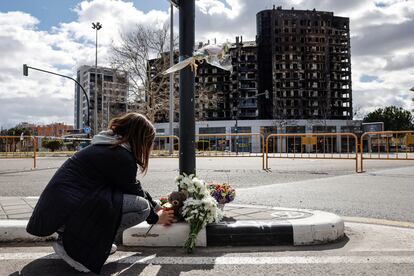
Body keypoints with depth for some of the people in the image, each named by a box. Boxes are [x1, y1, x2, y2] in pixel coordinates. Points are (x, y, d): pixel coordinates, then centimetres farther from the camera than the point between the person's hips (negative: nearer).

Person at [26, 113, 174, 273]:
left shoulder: (108, 145, 15)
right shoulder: (121, 157, -15)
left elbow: (135, 187, 24)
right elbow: (136, 194, -3)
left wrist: (156, 206, 29)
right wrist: (156, 218, 15)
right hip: (66, 213, -10)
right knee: (142, 206, -15)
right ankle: (73, 247, -7)